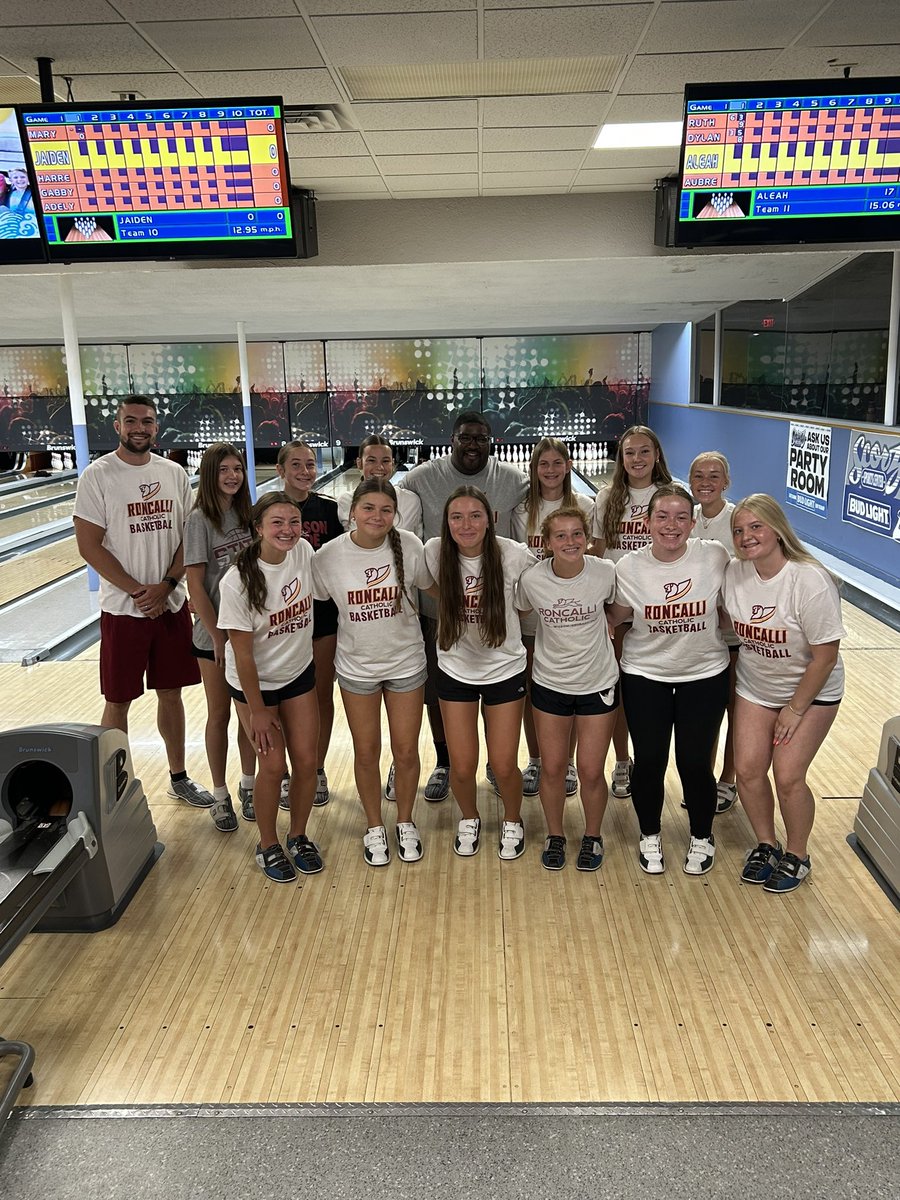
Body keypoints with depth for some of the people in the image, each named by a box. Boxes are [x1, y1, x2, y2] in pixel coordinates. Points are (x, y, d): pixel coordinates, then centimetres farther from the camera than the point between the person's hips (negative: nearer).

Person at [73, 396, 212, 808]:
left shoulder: (174, 474, 3)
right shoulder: (98, 476, -9)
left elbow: (187, 538, 4)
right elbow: (89, 546, -11)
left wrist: (166, 586, -10)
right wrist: (138, 591, -14)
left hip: (172, 604, 4)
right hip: (123, 610, -4)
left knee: (171, 693, 15)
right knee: (118, 701, 6)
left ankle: (178, 777, 29)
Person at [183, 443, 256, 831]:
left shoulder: (247, 514, 3)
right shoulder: (200, 520, -11)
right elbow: (195, 584, -13)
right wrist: (218, 636, -14)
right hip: (214, 634, -4)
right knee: (220, 715, 8)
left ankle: (248, 786, 29)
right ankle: (220, 796, 22)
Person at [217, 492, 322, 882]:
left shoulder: (304, 551, -13)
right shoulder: (238, 581, -25)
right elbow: (242, 653, -19)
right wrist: (257, 710, -14)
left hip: (298, 674, 4)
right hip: (254, 682, -4)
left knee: (306, 761, 4)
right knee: (273, 765, -3)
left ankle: (299, 836, 27)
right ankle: (268, 845, 21)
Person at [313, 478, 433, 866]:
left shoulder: (409, 546, -14)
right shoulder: (329, 556, -14)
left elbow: (432, 587, 2)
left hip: (406, 663, 0)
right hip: (356, 667, 0)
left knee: (406, 752, 9)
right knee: (366, 753, 12)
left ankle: (405, 823, 34)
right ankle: (374, 827, 35)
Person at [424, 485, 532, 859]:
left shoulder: (513, 555, -18)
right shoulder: (434, 552, -14)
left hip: (504, 670, -1)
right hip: (455, 671, 1)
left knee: (504, 765, 3)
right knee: (462, 766, 5)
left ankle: (512, 821, 35)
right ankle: (469, 818, 37)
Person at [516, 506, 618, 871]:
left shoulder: (606, 572, -15)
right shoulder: (532, 579, -14)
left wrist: (598, 631, -1)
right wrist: (557, 639, 6)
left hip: (598, 684, -1)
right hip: (550, 684, 1)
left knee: (591, 771, 5)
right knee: (552, 768, 10)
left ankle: (592, 836, 31)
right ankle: (555, 836, 34)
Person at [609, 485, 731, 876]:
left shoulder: (715, 557, -13)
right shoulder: (629, 567, -11)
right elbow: (617, 617, 3)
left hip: (705, 675, 0)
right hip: (644, 675, 1)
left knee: (694, 762, 5)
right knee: (649, 761, 5)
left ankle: (702, 837, 33)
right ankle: (650, 836, 32)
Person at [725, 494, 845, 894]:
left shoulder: (810, 580, -26)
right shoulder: (734, 573, -12)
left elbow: (825, 655, -20)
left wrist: (796, 708, -15)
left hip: (811, 691, -4)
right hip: (755, 688, 5)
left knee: (787, 776, -6)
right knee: (748, 769, 2)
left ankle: (796, 856, 21)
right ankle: (766, 845, 27)